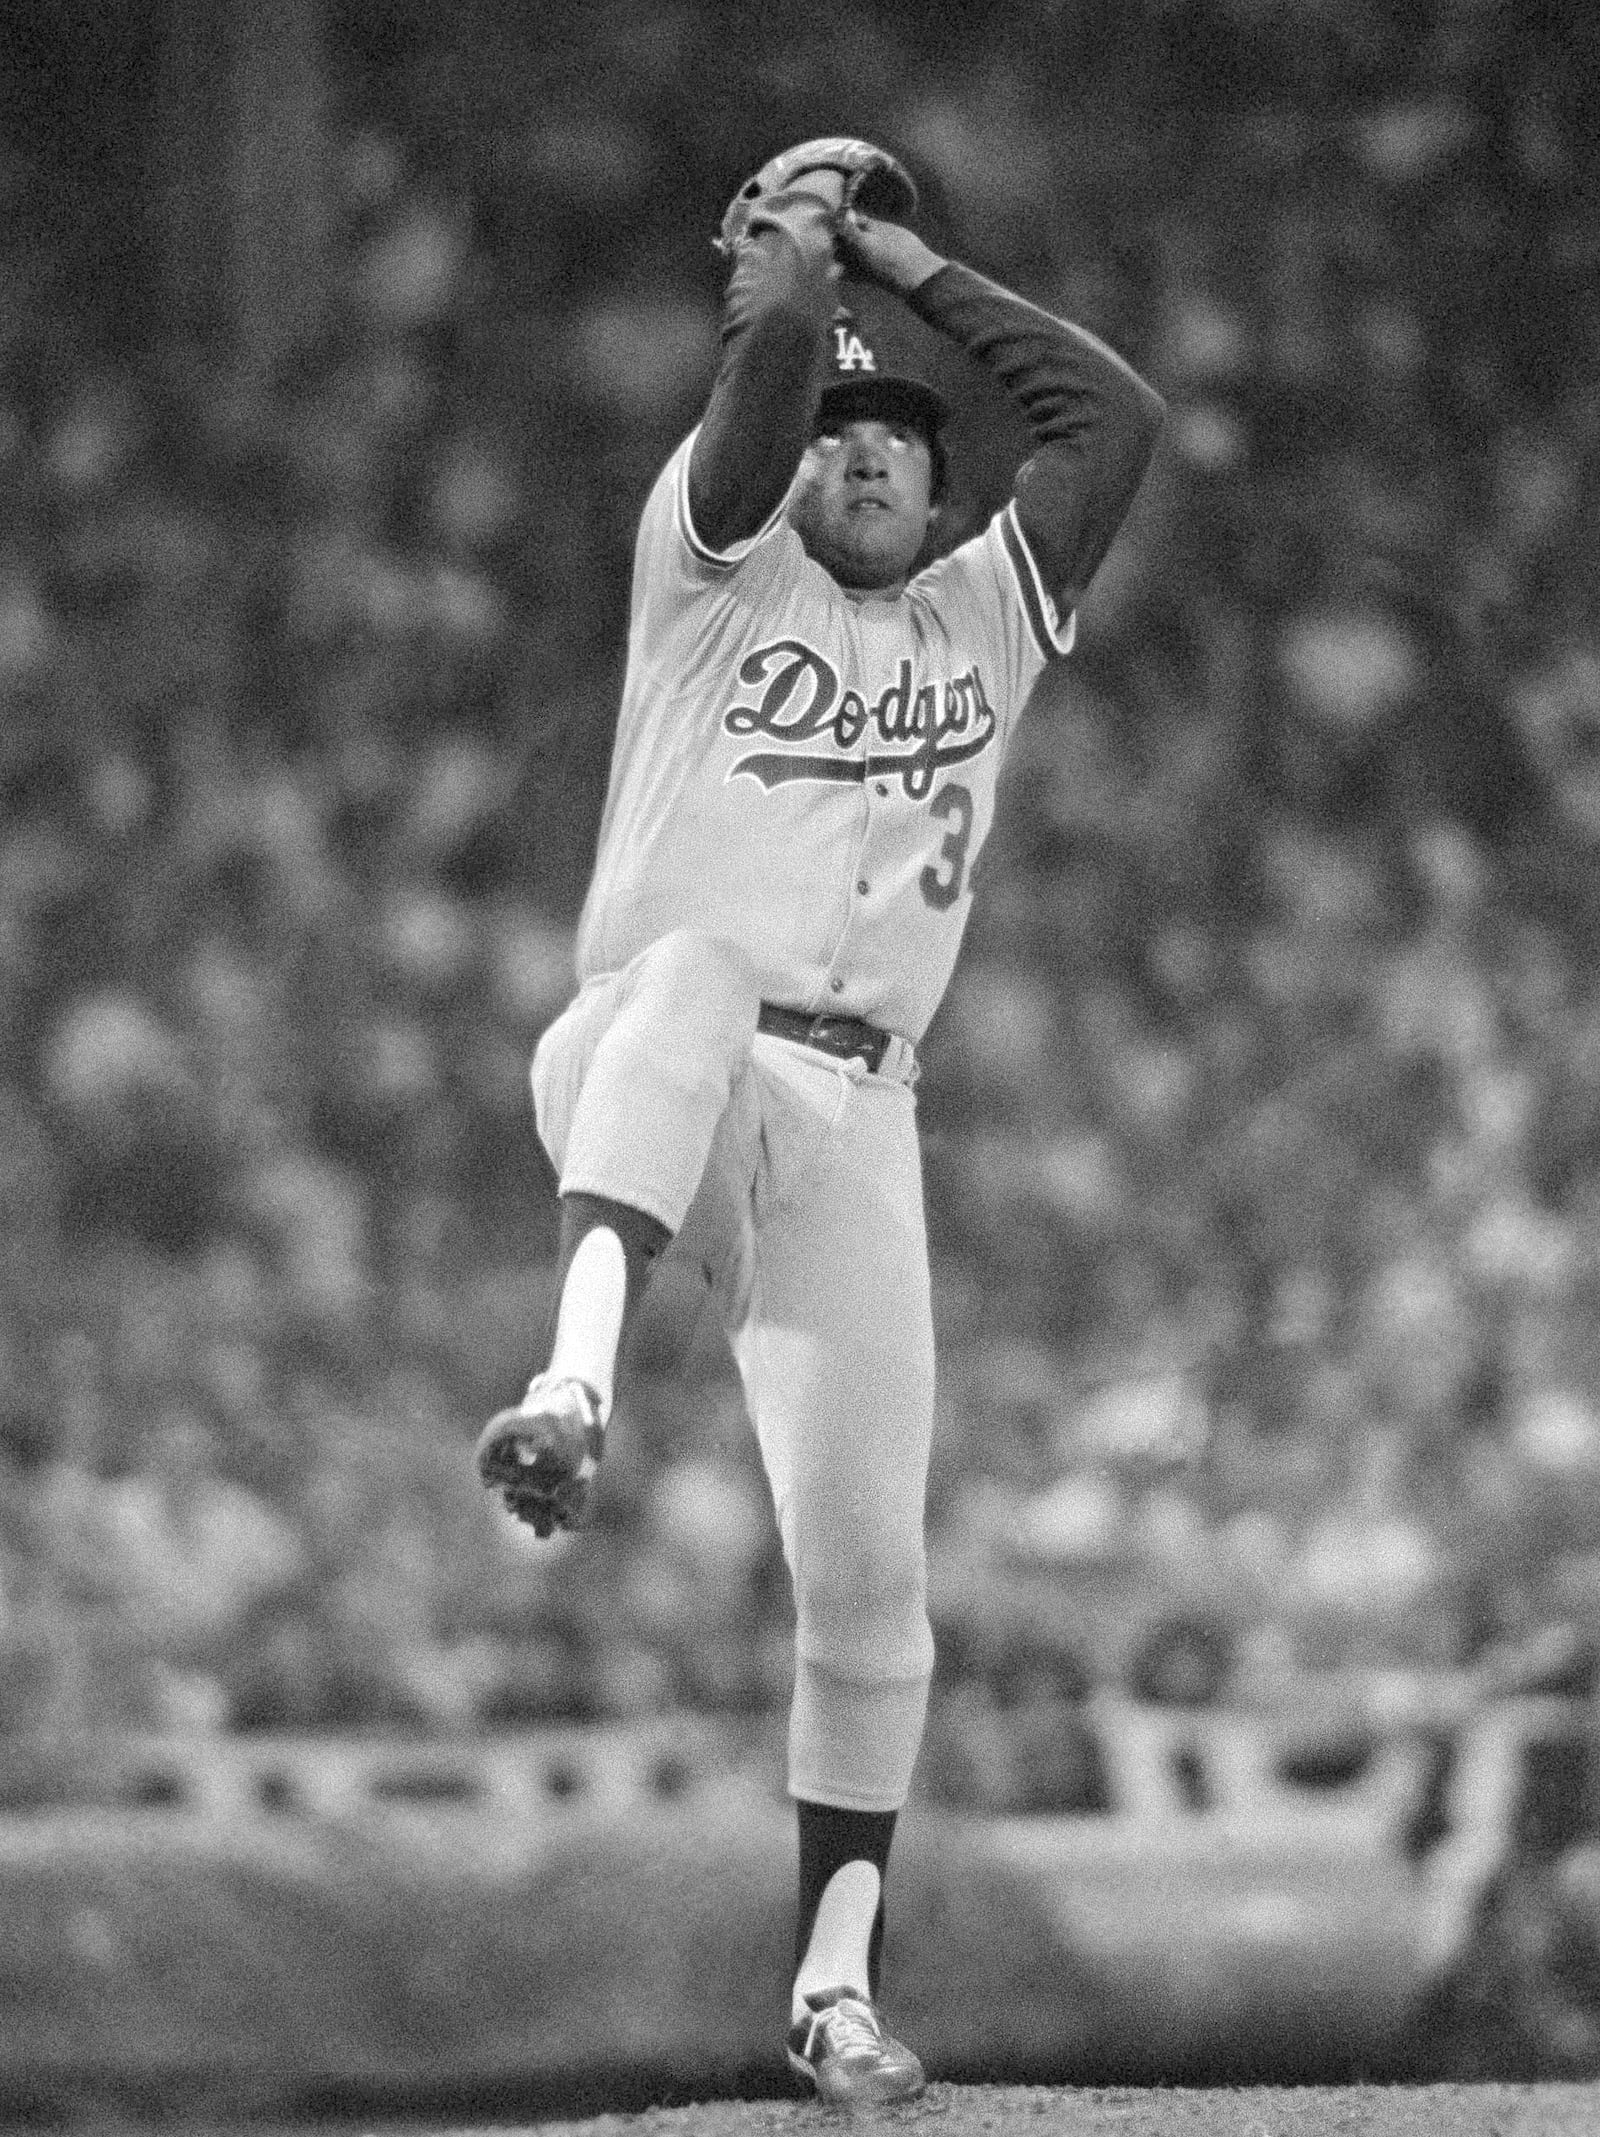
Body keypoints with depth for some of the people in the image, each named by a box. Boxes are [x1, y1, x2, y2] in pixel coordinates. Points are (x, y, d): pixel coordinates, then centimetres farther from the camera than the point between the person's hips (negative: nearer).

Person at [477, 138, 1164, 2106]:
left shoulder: (982, 620, 21)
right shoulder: (717, 573, 11)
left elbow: (1115, 413, 12)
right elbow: (761, 385, -7)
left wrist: (905, 266, 14)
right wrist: (791, 253, 7)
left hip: (847, 1121, 4)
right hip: (633, 1078, -4)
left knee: (867, 1568, -1)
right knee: (694, 967, -41)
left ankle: (834, 1978, 9)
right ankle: (576, 1384, -63)